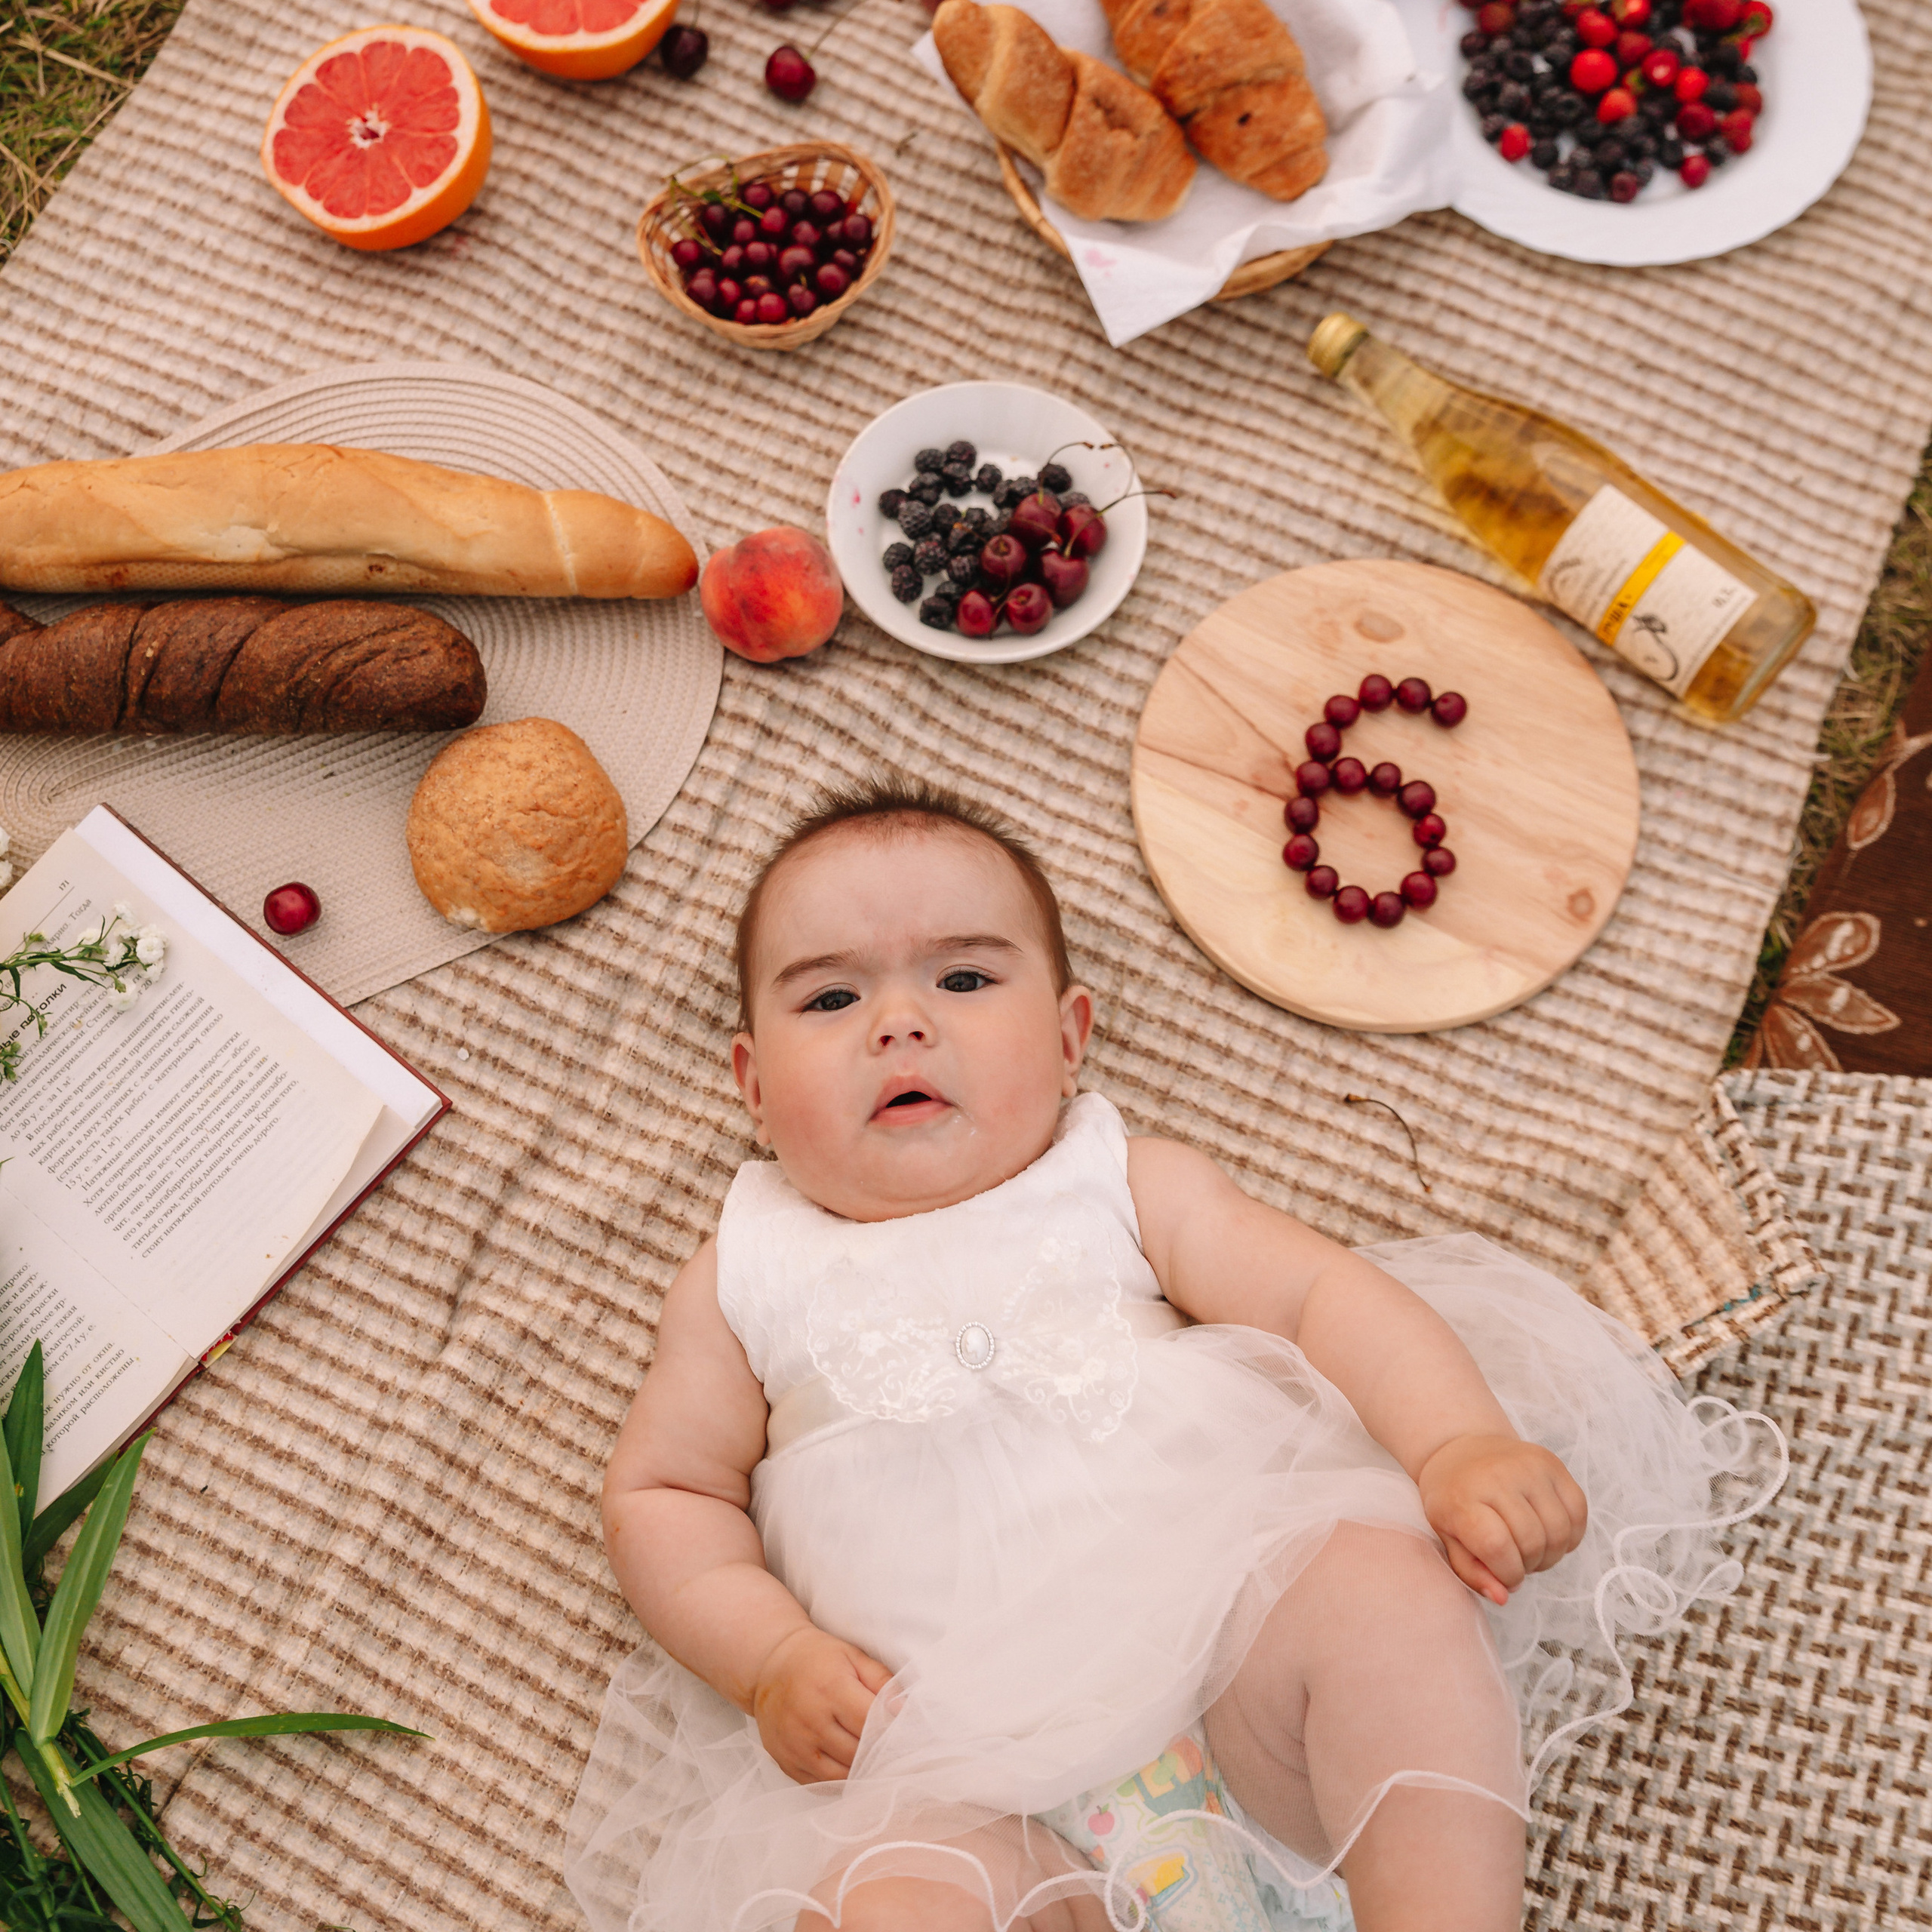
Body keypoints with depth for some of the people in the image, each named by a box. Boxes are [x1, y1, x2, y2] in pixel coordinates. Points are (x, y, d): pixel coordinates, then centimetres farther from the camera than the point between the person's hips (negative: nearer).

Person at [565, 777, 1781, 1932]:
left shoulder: (1124, 1185, 10)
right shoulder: (748, 1276, 11)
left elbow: (1320, 1292, 0)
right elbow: (663, 1491, 14)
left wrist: (1462, 1445, -17)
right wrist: (772, 1659, -3)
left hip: (1219, 1629, 1)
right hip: (964, 1772, 0)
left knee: (1384, 1584, -26)